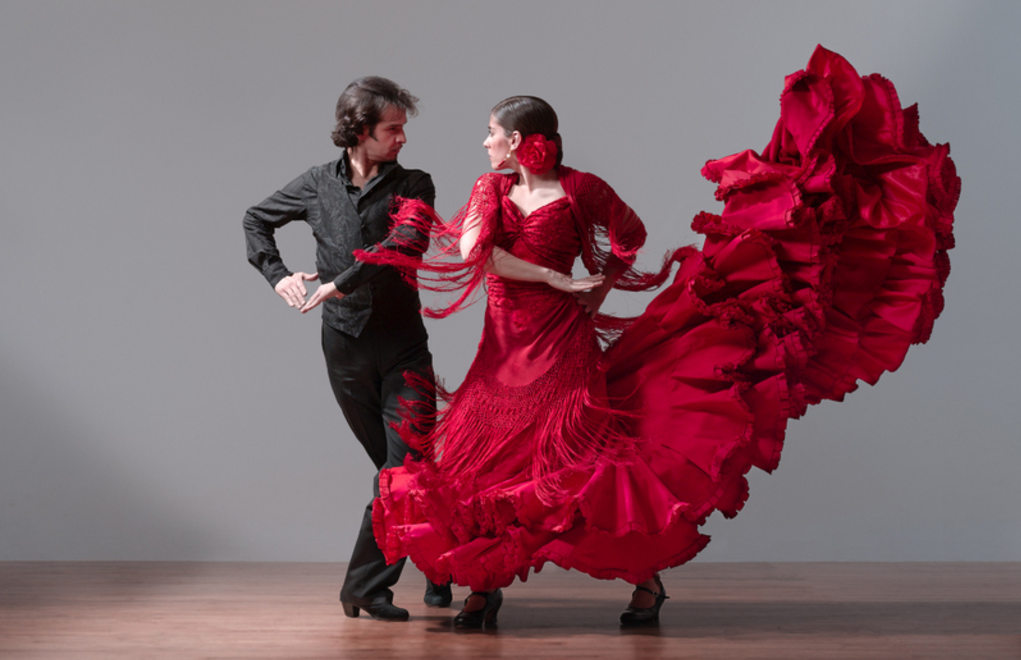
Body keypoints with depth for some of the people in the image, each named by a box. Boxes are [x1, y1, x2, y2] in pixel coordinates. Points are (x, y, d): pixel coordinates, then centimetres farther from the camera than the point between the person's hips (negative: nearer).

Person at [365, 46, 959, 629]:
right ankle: (483, 588, 12)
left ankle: (646, 578, 3)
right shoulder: (490, 190, 9)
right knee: (476, 460, 1)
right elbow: (473, 249, -10)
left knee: (589, 454, -10)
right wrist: (556, 279, -14)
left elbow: (631, 234, 14)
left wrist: (598, 291, 7)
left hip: (563, 346, -5)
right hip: (505, 351, 5)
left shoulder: (577, 189, -2)